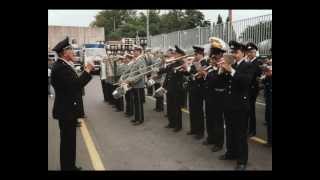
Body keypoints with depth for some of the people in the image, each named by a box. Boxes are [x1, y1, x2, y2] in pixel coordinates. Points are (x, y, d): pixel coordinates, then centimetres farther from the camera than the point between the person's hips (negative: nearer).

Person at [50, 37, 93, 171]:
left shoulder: (63, 65, 12)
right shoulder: (60, 67, -20)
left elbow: (75, 83, 9)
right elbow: (75, 85, -27)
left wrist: (86, 71, 3)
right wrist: (87, 71, -17)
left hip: (68, 109, 10)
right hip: (66, 110, -10)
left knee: (69, 140, 18)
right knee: (68, 141, 1)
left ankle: (69, 166, 31)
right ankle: (67, 167, 14)